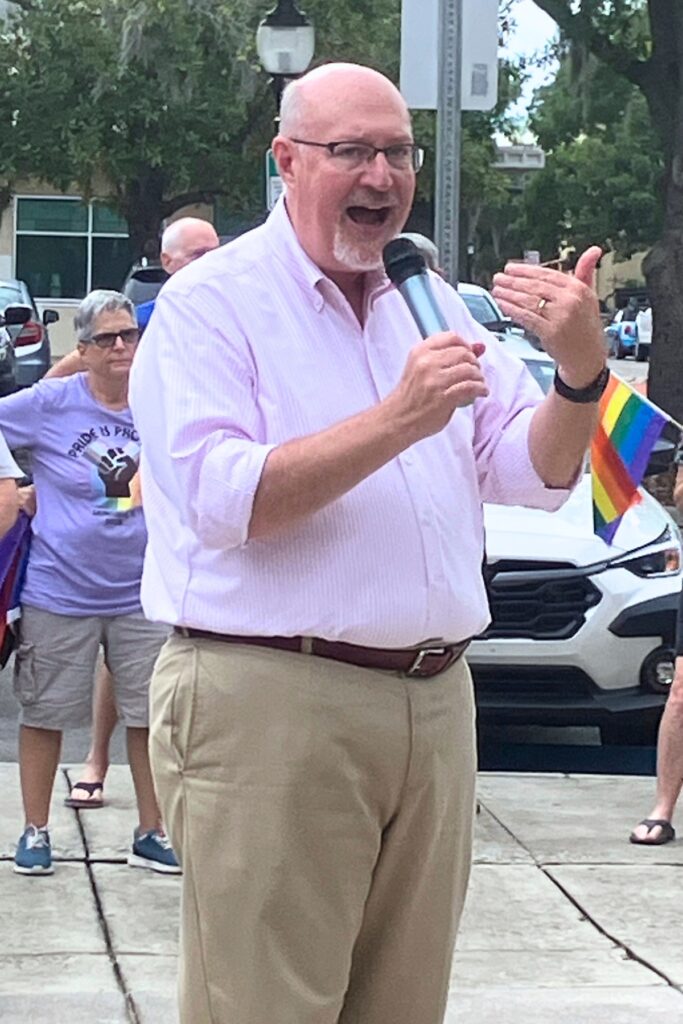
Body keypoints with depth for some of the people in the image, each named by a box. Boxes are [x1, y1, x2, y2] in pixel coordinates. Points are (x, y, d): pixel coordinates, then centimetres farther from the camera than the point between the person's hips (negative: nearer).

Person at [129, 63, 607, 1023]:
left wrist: (582, 368, -10)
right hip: (266, 700, -6)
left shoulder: (435, 301, 15)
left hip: (434, 700, 6)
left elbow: (534, 476, 10)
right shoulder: (211, 303, -3)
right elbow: (224, 502, -16)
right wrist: (396, 422, -23)